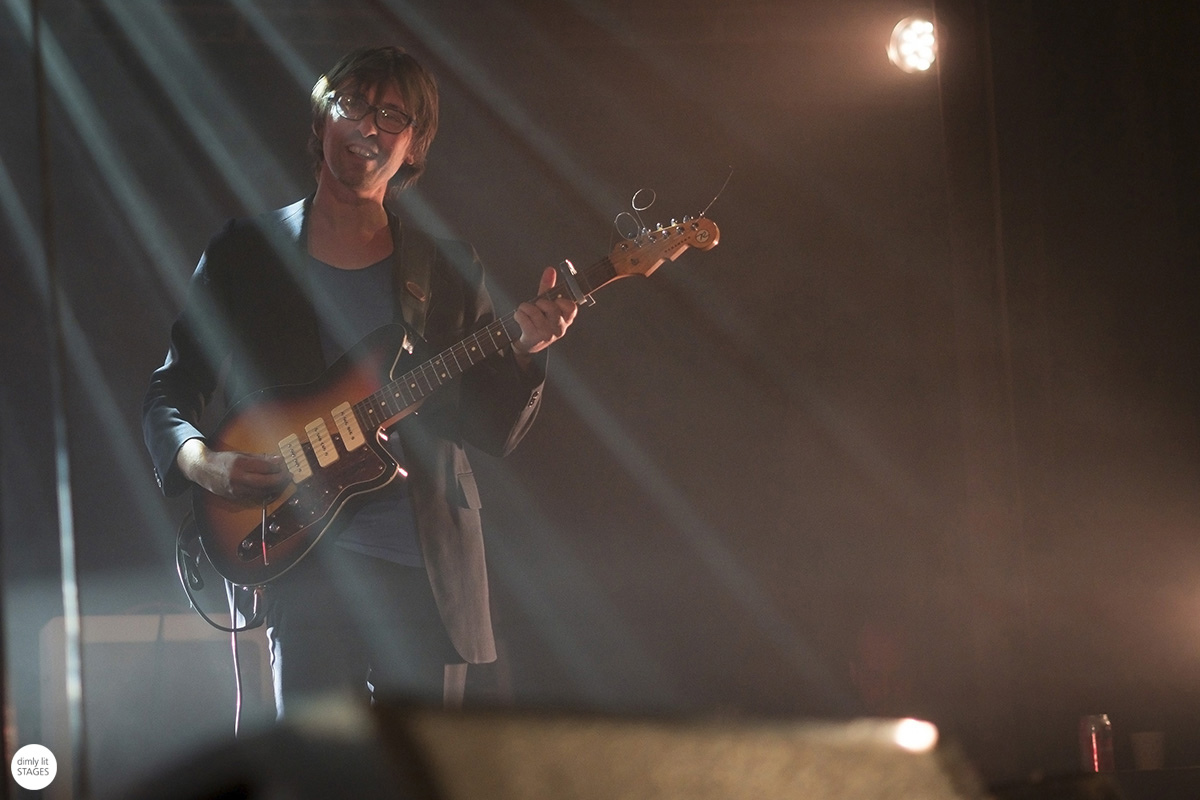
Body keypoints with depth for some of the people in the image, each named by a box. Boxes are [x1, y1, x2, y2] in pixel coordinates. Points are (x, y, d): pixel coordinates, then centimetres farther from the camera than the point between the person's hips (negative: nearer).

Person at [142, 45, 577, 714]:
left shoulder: (448, 267, 11)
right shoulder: (245, 252, 6)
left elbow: (494, 431, 7)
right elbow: (170, 391, 8)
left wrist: (524, 352, -11)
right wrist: (201, 461, -11)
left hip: (431, 565, 2)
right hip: (305, 562, -2)